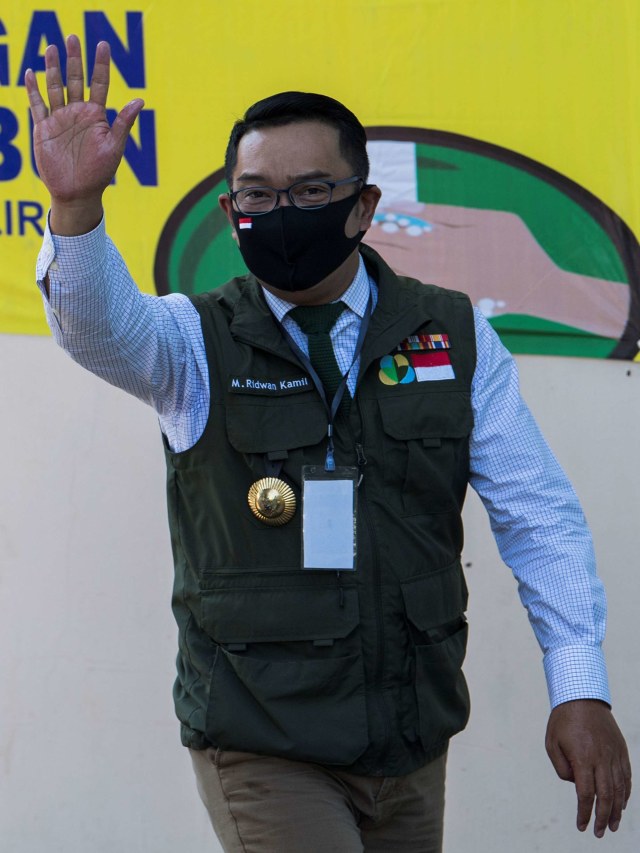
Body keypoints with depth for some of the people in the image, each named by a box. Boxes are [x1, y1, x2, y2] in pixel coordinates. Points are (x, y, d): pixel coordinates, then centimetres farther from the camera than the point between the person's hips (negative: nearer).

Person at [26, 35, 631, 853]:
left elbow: (538, 517, 2)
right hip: (261, 748, -3)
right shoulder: (200, 341, -2)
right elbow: (102, 325, -24)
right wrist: (76, 209, -44)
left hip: (414, 738, 3)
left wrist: (580, 690, -6)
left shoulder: (455, 339, 2)